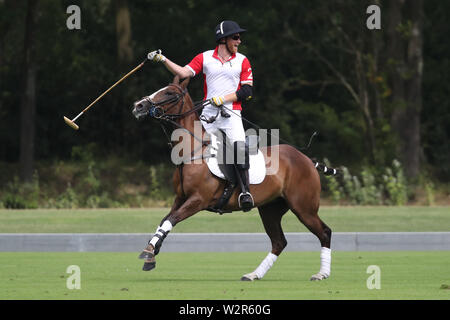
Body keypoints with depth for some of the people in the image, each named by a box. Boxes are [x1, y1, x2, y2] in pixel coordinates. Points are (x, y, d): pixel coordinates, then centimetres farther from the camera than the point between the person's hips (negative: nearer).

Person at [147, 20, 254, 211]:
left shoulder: (242, 61, 7)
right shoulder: (205, 58, 9)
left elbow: (247, 91, 0)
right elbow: (183, 73, -3)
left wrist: (223, 98, -11)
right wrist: (162, 60, -14)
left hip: (231, 115, -2)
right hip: (208, 115, 2)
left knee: (239, 145, -26)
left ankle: (245, 189, -25)